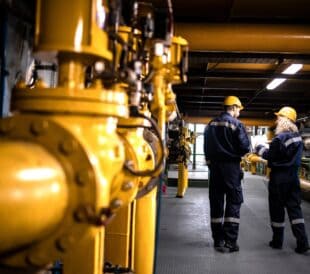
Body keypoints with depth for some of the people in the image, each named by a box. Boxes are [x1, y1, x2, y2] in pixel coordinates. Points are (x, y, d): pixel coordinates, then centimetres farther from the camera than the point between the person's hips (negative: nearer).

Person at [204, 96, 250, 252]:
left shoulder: (211, 124, 9)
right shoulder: (236, 124, -8)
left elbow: (206, 146, 11)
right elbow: (245, 147, -12)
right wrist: (235, 154, 5)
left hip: (214, 166, 5)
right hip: (231, 166, -5)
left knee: (216, 202, 9)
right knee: (234, 201, 0)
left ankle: (218, 240, 14)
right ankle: (230, 241, -4)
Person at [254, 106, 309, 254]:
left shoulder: (279, 138, -18)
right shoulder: (298, 137, 7)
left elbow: (270, 156, -13)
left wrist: (260, 149, 4)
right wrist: (269, 149, 12)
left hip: (279, 176, -7)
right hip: (293, 175, 7)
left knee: (277, 209, 6)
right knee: (294, 207, 9)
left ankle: (277, 241, 16)